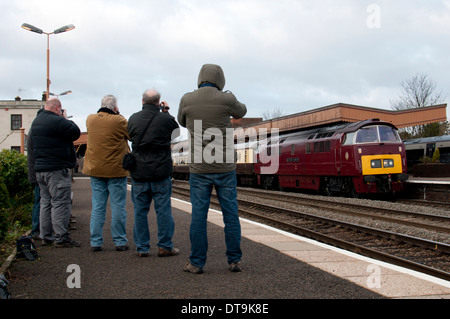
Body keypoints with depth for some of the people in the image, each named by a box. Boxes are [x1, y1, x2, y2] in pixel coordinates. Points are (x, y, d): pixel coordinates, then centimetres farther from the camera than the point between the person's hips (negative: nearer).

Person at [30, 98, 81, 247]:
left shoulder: (36, 122, 15)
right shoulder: (57, 121, -16)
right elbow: (75, 133, -11)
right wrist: (66, 119, 6)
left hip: (40, 168, 9)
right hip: (57, 169, -9)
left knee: (46, 202, 14)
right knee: (61, 202, -6)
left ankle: (46, 236, 18)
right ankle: (61, 237, -7)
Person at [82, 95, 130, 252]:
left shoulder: (90, 119, 3)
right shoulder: (119, 121, -13)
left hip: (95, 169, 5)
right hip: (116, 170, -4)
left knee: (97, 207, 8)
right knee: (118, 207, 4)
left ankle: (96, 242, 10)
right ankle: (120, 241, 9)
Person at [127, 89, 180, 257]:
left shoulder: (133, 119, 0)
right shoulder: (166, 119, -9)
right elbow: (176, 131, 10)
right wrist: (165, 111, 17)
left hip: (138, 172, 3)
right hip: (161, 172, -2)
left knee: (140, 210, 9)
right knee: (163, 210, 5)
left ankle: (142, 247, 13)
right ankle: (165, 246, 8)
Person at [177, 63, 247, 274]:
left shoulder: (187, 100, -2)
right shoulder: (226, 99, -6)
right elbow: (241, 112, 17)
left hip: (199, 169, 1)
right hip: (225, 167, 0)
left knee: (199, 215, 4)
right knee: (231, 213, 7)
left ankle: (197, 263, 7)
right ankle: (234, 261, 12)